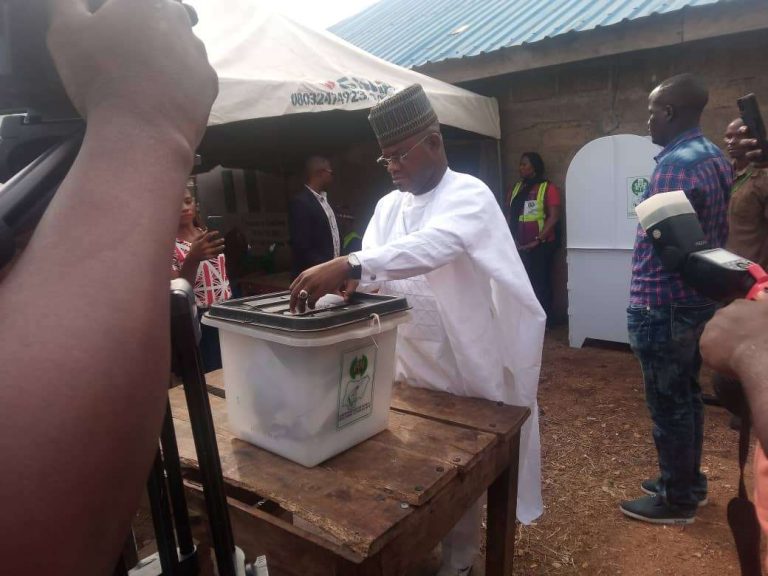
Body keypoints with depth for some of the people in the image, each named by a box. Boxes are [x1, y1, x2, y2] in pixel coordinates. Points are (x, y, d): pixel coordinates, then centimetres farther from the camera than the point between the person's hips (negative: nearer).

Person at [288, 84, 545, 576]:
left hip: (461, 365, -5)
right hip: (407, 363, 6)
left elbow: (432, 247, -34)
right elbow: (375, 270, -2)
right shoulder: (389, 206, 7)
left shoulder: (470, 195, -14)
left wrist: (348, 263, -44)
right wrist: (347, 279, -25)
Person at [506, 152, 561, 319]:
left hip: (541, 245, -4)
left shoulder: (548, 188, -3)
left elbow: (554, 217, -9)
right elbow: (509, 215, 12)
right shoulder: (515, 188, 13)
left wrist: (538, 240, -15)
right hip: (519, 246, 4)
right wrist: (513, 239, 1)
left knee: (541, 283, 0)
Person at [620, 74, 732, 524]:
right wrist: (706, 282, 21)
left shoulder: (675, 163, -19)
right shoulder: (716, 157, 12)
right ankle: (688, 482, 35)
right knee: (687, 396, 20)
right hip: (701, 300, 10)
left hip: (667, 305, -10)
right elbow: (718, 233, 16)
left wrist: (644, 306, -14)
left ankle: (677, 500, 18)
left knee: (669, 405, 3)